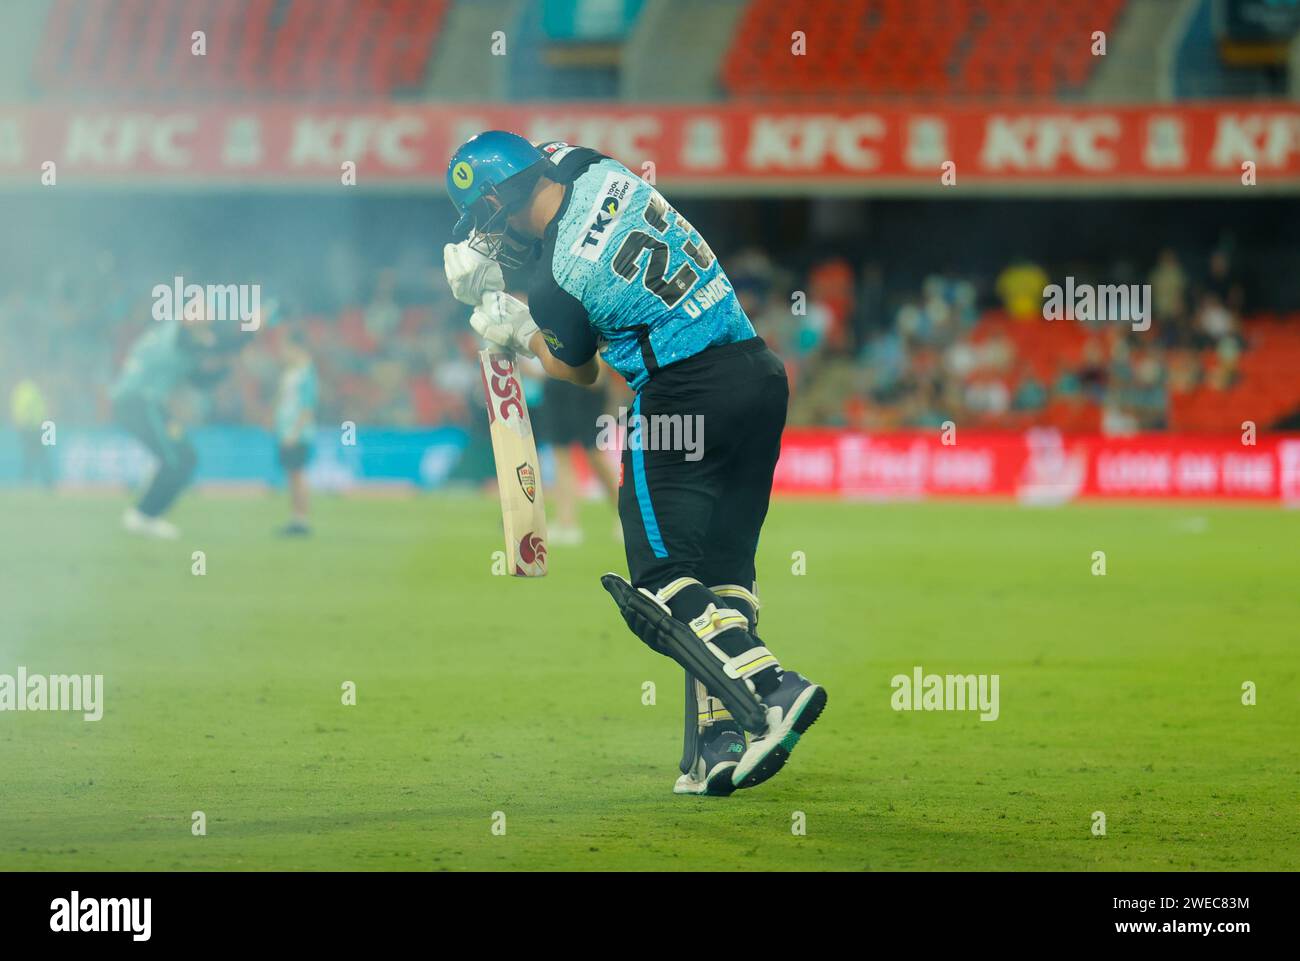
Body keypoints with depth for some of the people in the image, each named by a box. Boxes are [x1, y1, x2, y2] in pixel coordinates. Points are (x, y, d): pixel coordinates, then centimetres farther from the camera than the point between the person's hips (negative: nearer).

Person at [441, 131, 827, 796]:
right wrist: (485, 265, 24)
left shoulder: (555, 285, -12)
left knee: (661, 582, -1)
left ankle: (773, 689, -20)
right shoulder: (600, 172, 5)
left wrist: (518, 331, 27)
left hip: (685, 393, -8)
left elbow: (579, 371, 9)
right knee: (720, 572, 9)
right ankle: (722, 740, 1)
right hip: (760, 373, 8)